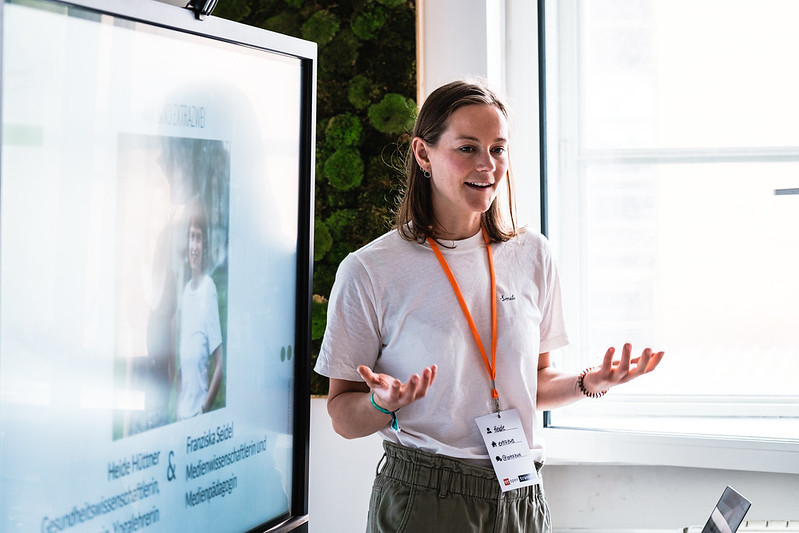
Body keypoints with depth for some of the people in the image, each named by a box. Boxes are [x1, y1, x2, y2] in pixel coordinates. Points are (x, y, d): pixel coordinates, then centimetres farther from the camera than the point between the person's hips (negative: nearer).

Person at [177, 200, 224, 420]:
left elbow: (220, 364, -13)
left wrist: (205, 407, -14)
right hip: (182, 409, 6)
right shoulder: (185, 290, 8)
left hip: (200, 410, -6)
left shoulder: (210, 289, -13)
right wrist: (178, 405, 8)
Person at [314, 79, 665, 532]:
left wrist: (588, 384, -5)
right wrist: (383, 404, -25)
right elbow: (343, 417, -6)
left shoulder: (532, 256, 4)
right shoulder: (369, 271, -10)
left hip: (521, 496, 4)